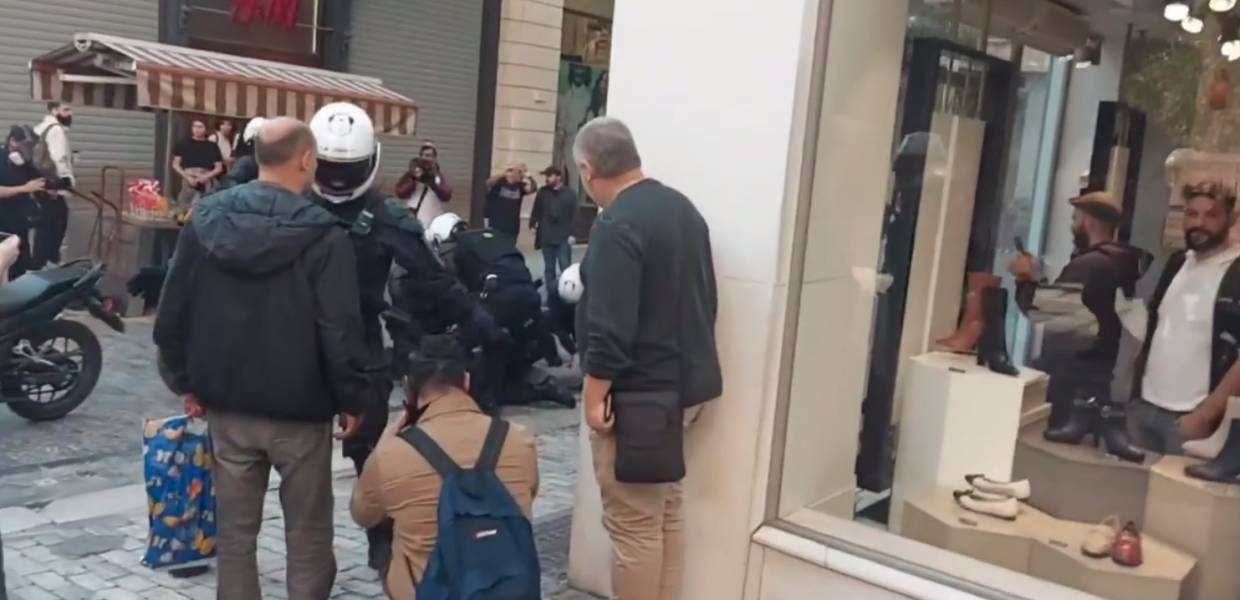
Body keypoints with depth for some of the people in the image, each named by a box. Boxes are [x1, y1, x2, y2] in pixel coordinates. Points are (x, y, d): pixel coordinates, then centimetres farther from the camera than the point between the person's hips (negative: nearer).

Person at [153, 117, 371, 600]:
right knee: (308, 533, 9)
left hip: (226, 403, 5)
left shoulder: (206, 219, 1)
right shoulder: (321, 235, -15)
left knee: (235, 528, 15)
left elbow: (172, 314, 6)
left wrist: (187, 381, 15)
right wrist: (350, 398, -6)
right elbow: (339, 330, -18)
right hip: (299, 408, -4)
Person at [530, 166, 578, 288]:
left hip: (564, 238, -3)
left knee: (565, 267, -3)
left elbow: (574, 215, -4)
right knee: (549, 268, 9)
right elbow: (536, 211, 10)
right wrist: (533, 225, -2)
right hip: (547, 237, 3)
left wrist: (572, 233, -9)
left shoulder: (570, 194, -2)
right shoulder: (543, 192, 6)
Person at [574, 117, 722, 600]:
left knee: (633, 523, 0)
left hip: (637, 395, -9)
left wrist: (595, 396, -16)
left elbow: (610, 325, -24)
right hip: (681, 385, 10)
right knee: (666, 508, 18)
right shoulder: (683, 208, 9)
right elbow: (705, 299, 16)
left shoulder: (617, 225, -19)